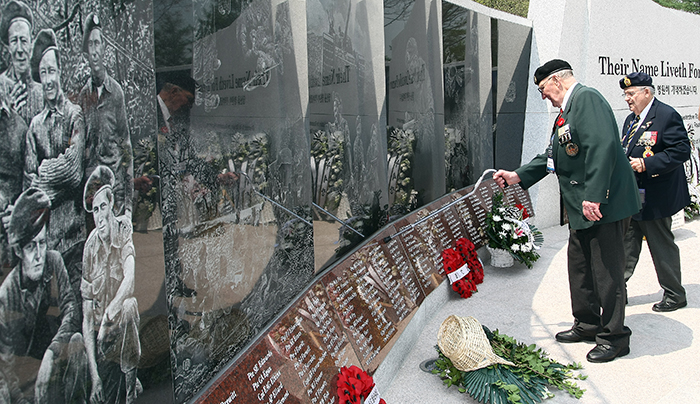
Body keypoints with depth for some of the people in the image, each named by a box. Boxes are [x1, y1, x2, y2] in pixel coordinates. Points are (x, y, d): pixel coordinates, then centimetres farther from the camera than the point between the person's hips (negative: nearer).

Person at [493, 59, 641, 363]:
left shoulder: (587, 98, -13)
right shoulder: (566, 111, 19)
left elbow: (603, 146, -25)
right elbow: (552, 157, 22)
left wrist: (593, 197, -28)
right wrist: (516, 176, 16)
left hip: (603, 202, -10)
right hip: (581, 206, 11)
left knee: (606, 268, -2)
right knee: (579, 265, 17)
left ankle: (614, 337, 11)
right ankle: (587, 324, 31)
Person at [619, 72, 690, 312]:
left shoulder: (667, 116, -12)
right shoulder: (631, 119, 15)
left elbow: (682, 150, -19)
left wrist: (646, 164, -25)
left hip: (655, 199, -8)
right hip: (631, 197, 8)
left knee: (662, 247, 5)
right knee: (626, 246, 11)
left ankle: (674, 295, 21)